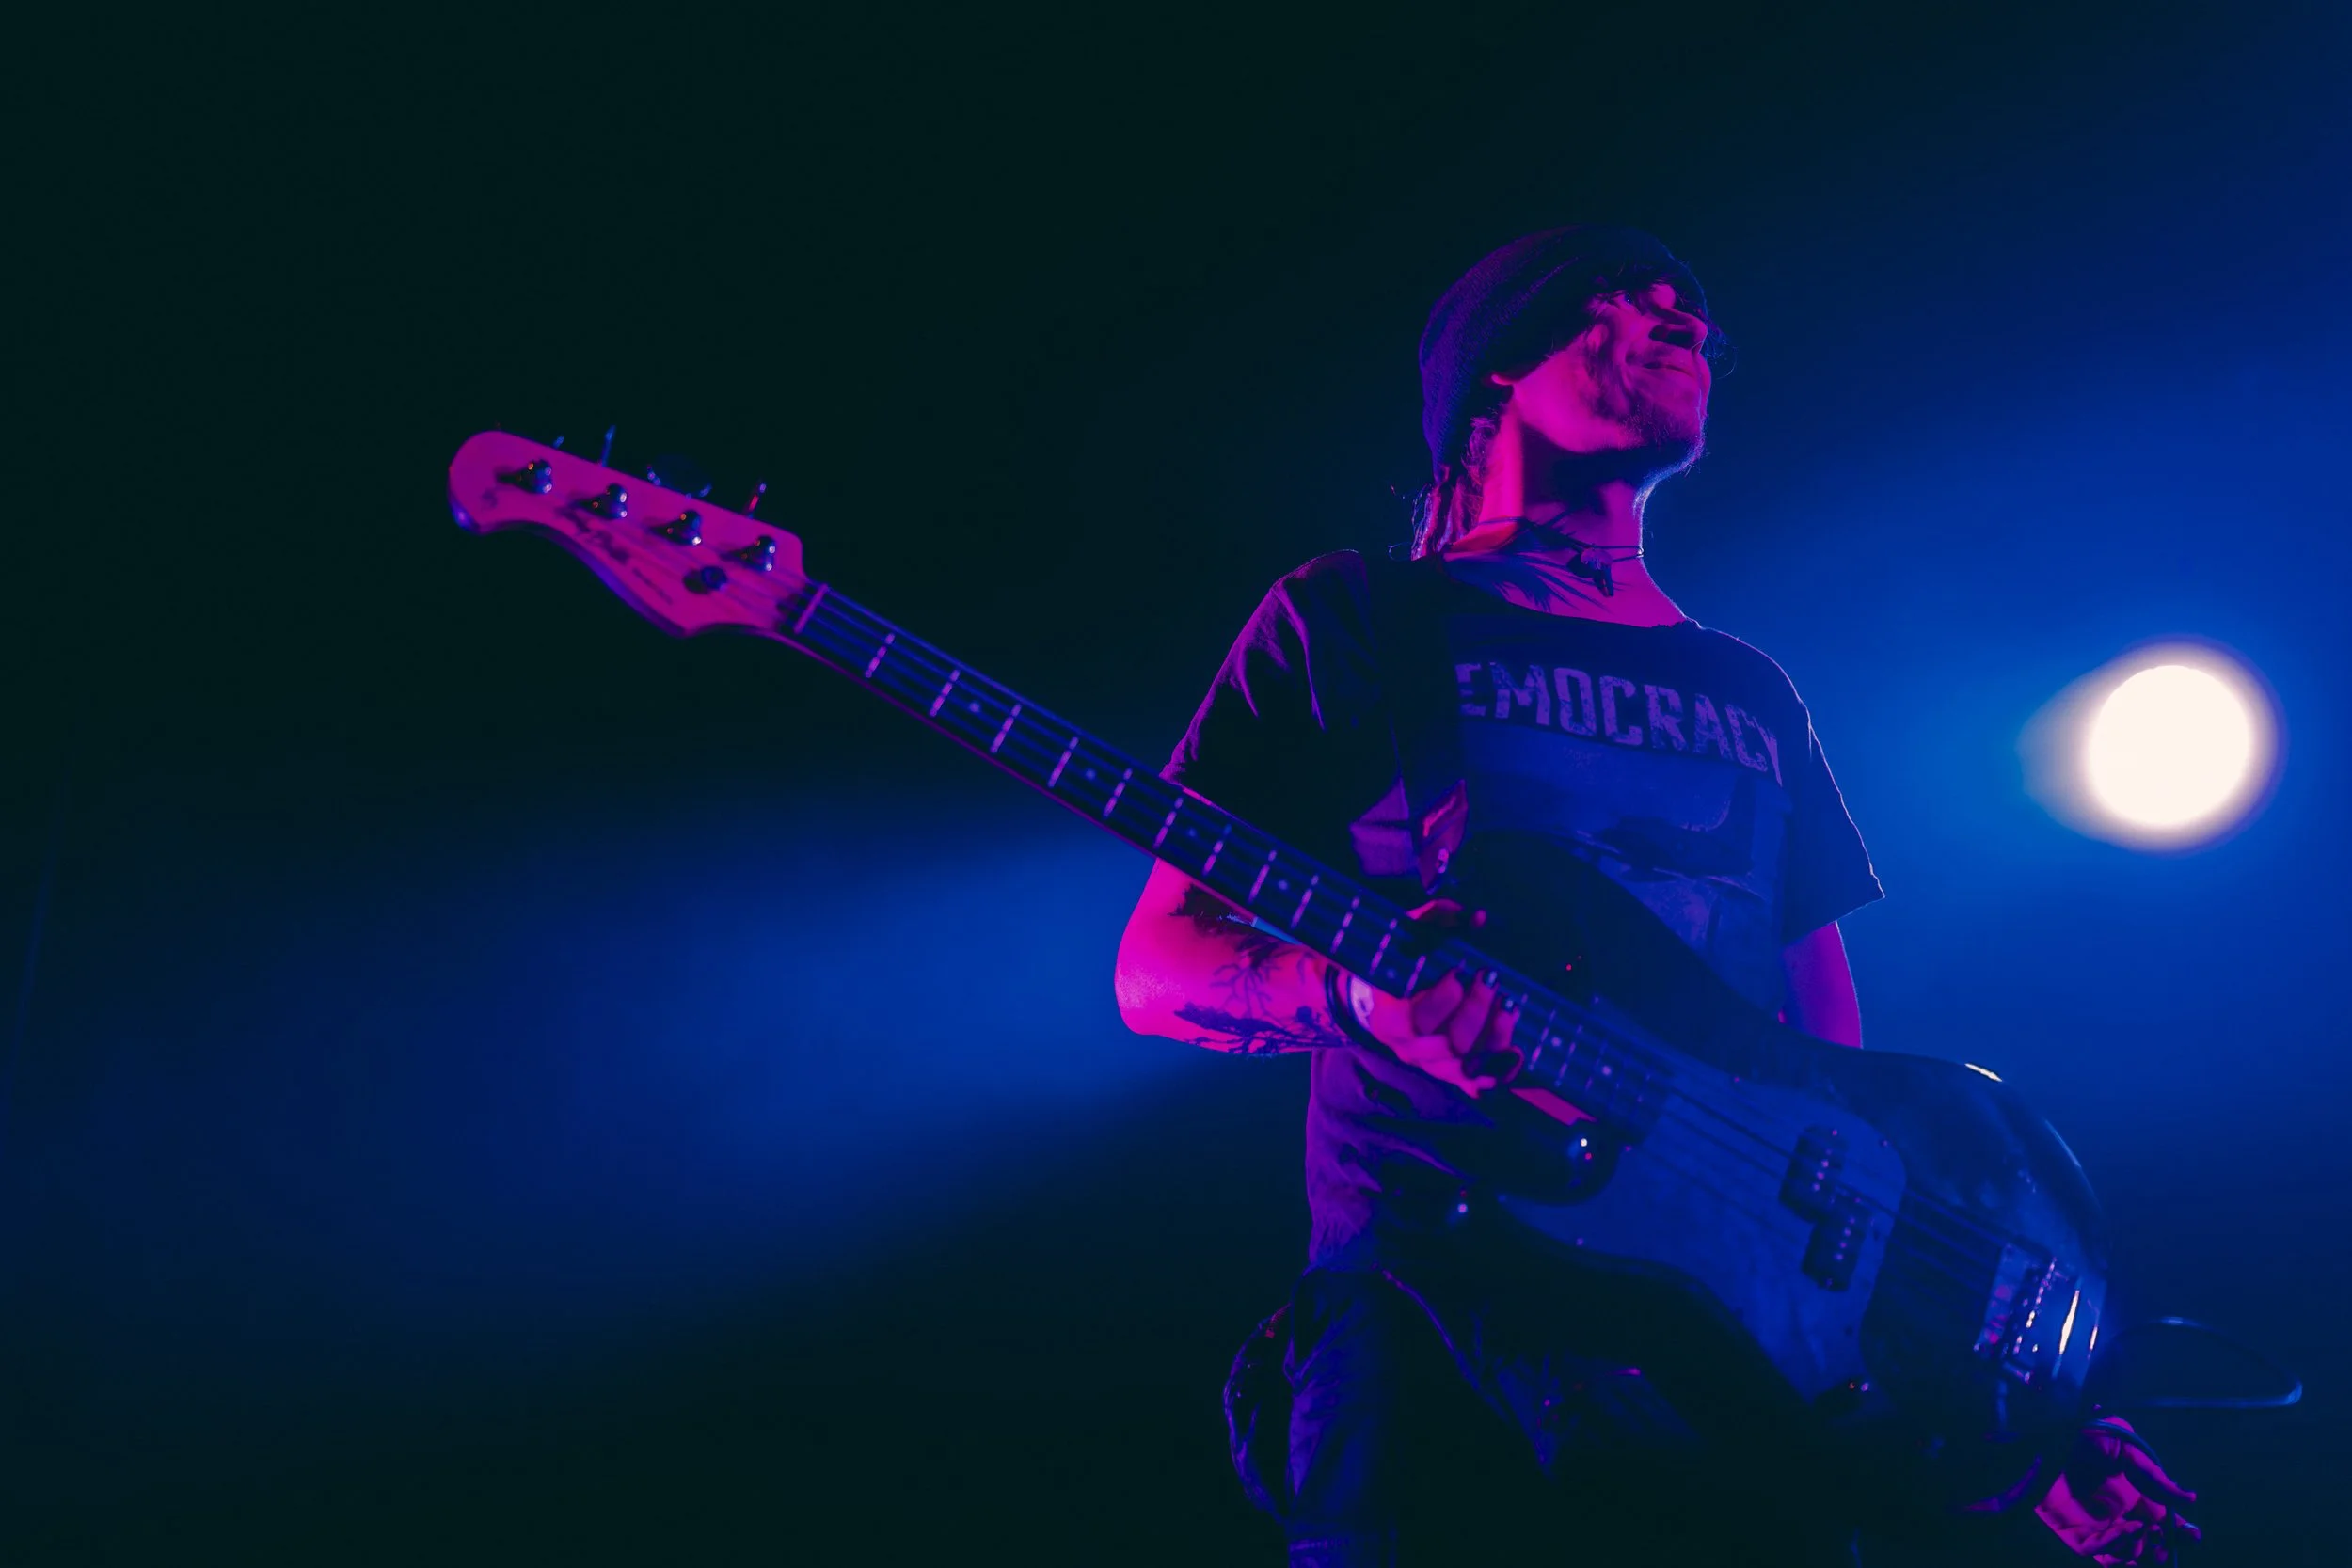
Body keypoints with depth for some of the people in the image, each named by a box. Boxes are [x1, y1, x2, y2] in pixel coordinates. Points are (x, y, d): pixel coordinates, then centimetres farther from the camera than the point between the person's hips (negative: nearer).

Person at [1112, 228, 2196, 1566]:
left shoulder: (1750, 693, 22)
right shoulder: (1358, 621, 7)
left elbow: (1829, 1025, 20)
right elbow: (1156, 968, 2)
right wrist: (1356, 992, -21)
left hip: (1752, 1325, 5)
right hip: (1449, 1329, -4)